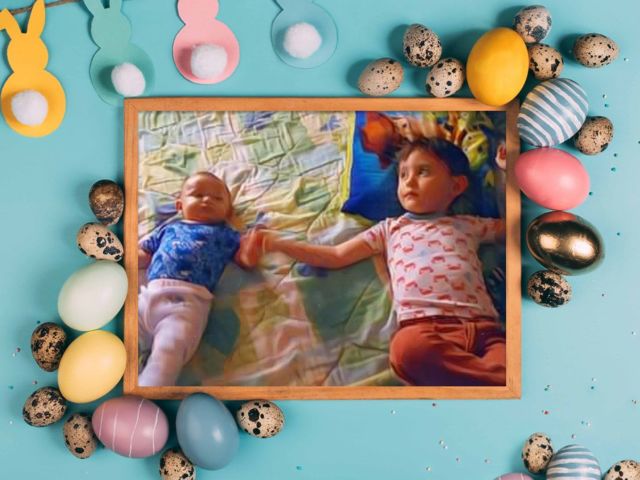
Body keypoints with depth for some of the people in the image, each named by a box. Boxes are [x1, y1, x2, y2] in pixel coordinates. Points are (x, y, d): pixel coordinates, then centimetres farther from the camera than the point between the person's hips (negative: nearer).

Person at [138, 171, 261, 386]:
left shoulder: (225, 234, 24)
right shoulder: (168, 228, 32)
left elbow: (246, 260, 15)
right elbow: (143, 255, 33)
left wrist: (251, 246, -6)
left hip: (188, 301, -4)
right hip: (150, 295, 4)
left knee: (167, 351, -28)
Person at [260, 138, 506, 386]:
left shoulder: (469, 224, 27)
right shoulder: (391, 228, 25)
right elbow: (336, 256, 22)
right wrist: (278, 243, 14)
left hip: (482, 326, -1)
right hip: (425, 326, 1)